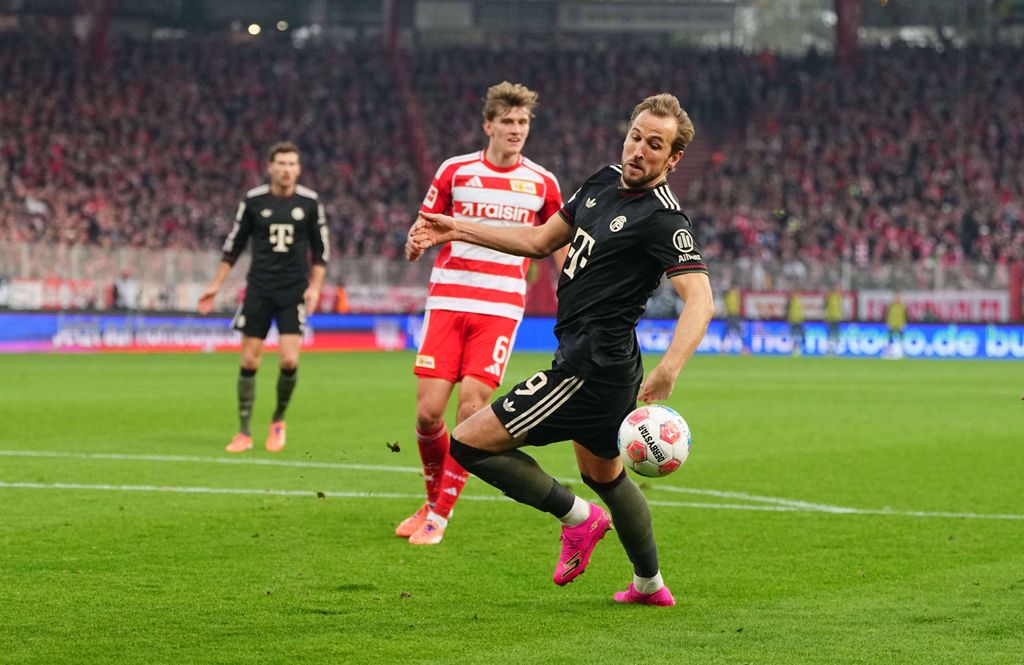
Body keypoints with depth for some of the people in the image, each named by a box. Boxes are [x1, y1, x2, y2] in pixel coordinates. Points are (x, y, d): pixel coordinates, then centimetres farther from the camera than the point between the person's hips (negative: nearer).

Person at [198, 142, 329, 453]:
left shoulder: (309, 202, 0)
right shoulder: (253, 200, 0)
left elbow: (321, 249, 8)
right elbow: (233, 245, 8)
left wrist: (314, 286, -2)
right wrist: (216, 285, 6)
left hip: (294, 292, -1)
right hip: (259, 290, 1)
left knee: (289, 360, -12)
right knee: (249, 361, -2)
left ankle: (278, 421, 12)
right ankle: (244, 433, 9)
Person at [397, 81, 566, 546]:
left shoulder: (541, 182, 6)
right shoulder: (455, 171, 4)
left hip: (501, 308, 0)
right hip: (448, 301, 0)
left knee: (472, 410, -13)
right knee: (428, 412, -6)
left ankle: (440, 515, 0)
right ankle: (433, 498, 19)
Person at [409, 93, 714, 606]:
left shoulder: (662, 220, -18)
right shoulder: (605, 181, 8)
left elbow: (700, 299, -28)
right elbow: (541, 240, 20)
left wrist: (669, 368, -44)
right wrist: (457, 230, 17)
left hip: (591, 367, -9)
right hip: (602, 365, 9)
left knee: (469, 443, -10)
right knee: (604, 475, 28)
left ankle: (577, 517, 4)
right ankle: (650, 585, 45)